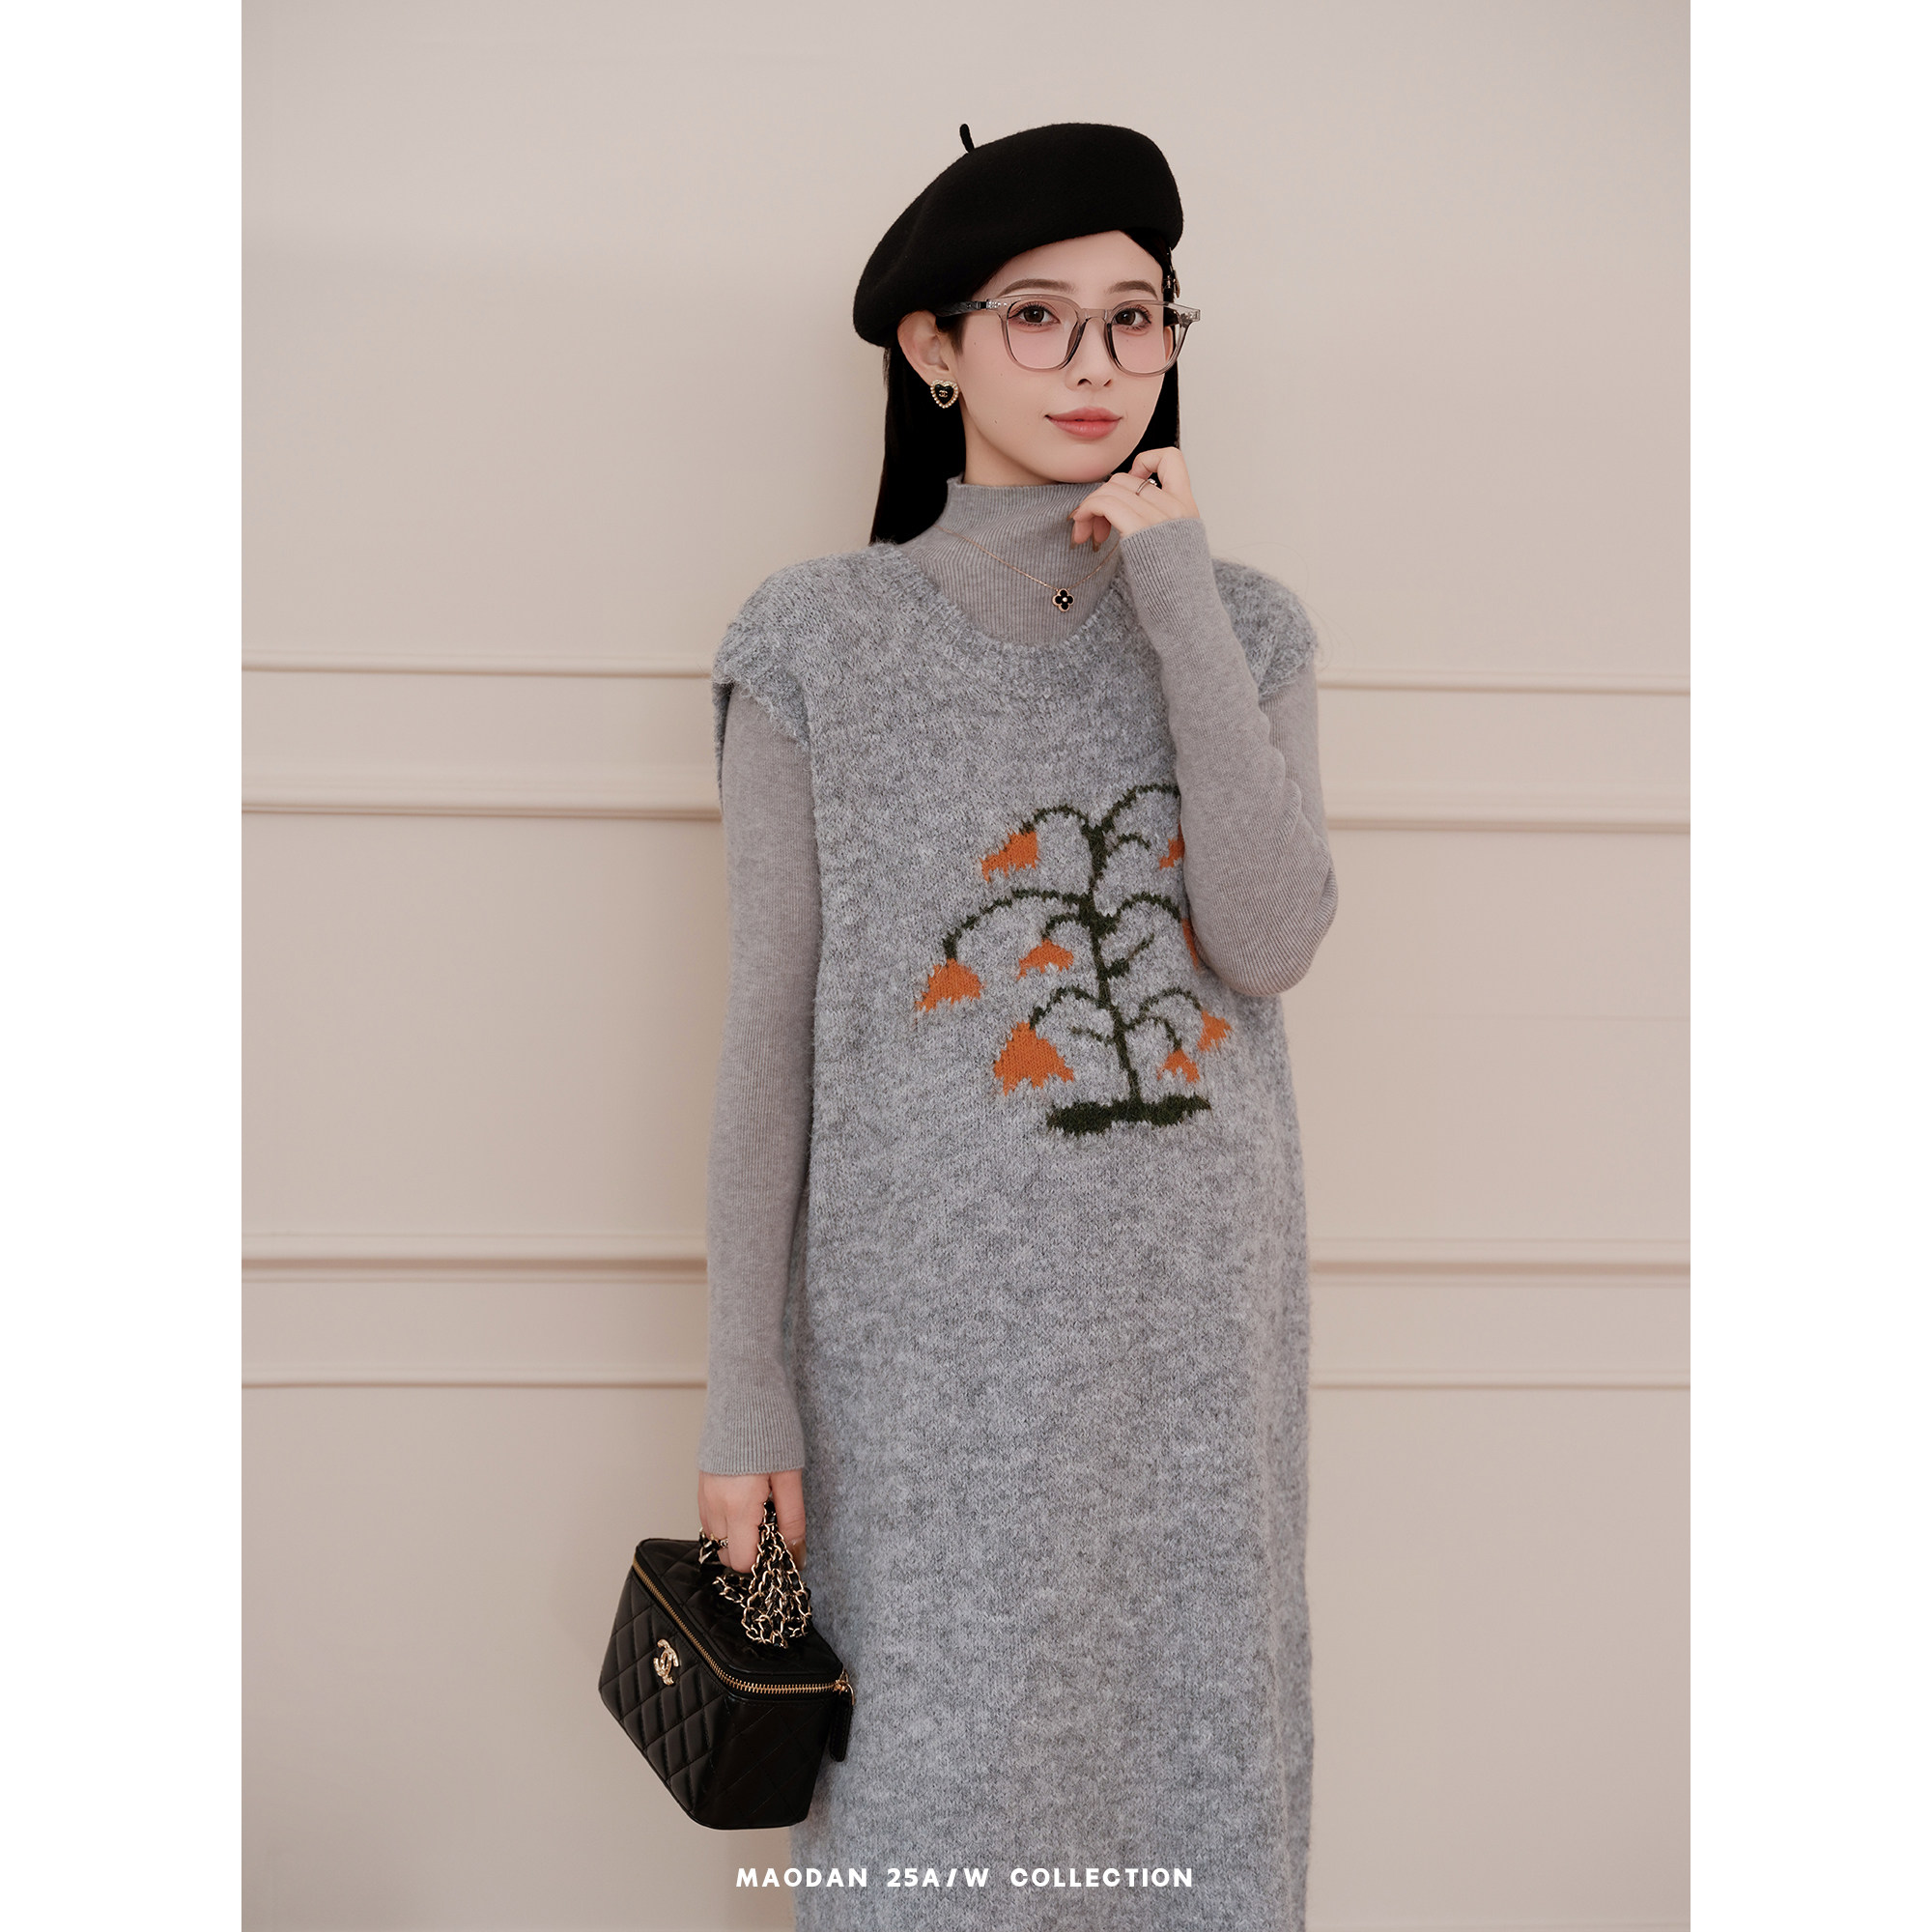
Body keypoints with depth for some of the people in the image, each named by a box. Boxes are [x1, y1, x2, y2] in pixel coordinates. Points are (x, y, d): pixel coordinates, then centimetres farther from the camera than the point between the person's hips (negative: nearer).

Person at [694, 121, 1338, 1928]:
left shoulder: (1248, 626, 5)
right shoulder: (817, 640, -2)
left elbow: (1268, 945, -11)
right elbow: (771, 1023, -2)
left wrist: (1179, 598, -11)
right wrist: (744, 1392, -4)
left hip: (1194, 1321, 3)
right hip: (935, 1334, -2)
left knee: (1184, 1771, 10)